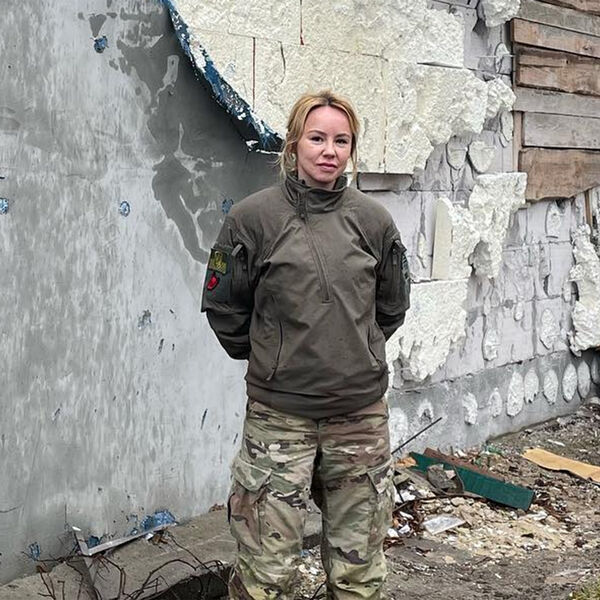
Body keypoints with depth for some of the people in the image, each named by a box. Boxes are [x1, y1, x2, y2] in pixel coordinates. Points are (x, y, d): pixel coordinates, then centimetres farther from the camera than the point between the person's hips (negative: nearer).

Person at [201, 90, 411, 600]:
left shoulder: (373, 220, 3)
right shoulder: (254, 218, -5)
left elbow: (391, 306, 17)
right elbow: (223, 306, 5)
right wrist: (266, 358, 9)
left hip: (361, 410, 3)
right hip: (279, 411, -2)